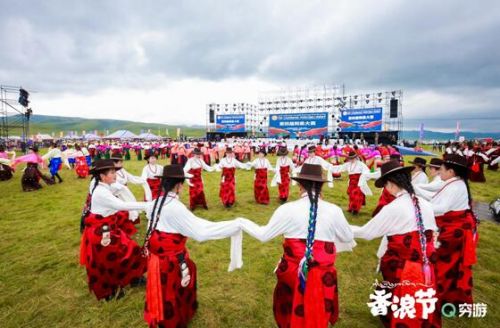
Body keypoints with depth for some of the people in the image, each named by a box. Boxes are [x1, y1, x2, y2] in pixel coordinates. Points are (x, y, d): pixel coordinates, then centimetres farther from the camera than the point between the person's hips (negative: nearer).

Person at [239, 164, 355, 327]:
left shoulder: (288, 209, -16)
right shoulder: (334, 210, -13)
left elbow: (263, 235, -7)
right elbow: (348, 238, 3)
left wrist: (241, 222, 8)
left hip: (293, 274, 0)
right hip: (323, 276, 1)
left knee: (291, 315, 27)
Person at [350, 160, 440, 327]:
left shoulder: (392, 209, -20)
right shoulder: (426, 205, -1)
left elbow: (366, 233, -13)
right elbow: (432, 233, 9)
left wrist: (345, 228, 2)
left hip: (401, 271, -5)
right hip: (425, 269, 6)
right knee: (422, 307, 25)